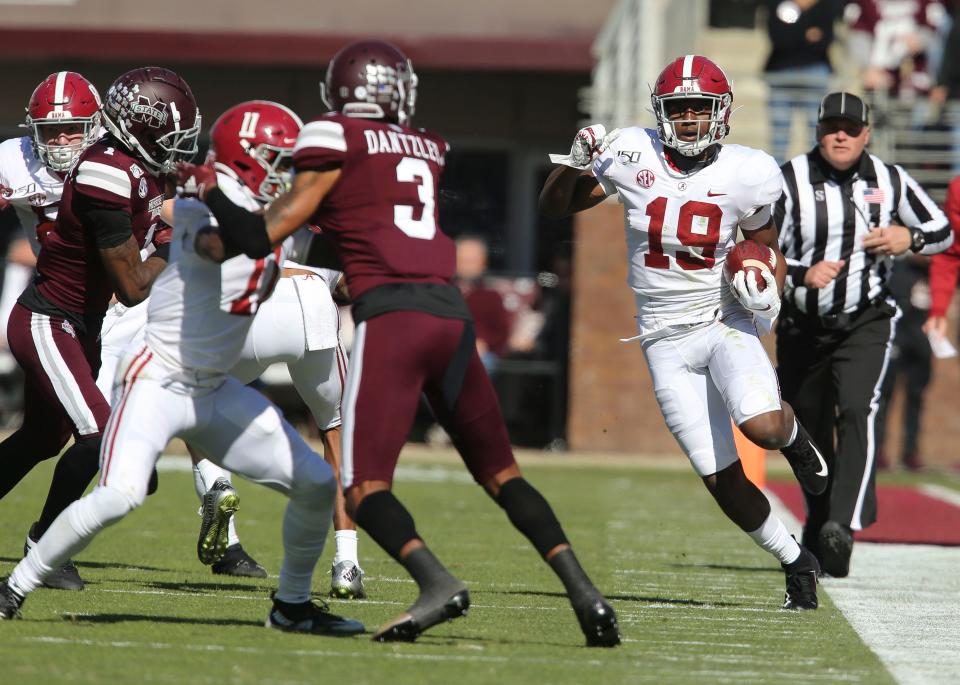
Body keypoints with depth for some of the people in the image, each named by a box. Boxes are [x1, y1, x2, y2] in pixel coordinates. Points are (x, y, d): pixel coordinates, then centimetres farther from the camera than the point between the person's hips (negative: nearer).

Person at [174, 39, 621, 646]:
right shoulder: (428, 150, 21)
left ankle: (438, 583, -29)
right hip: (451, 311, 5)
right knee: (501, 474, 14)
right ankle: (584, 592, 1)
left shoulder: (333, 140, 4)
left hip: (391, 316, -5)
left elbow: (263, 237, 3)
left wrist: (209, 187, 16)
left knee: (365, 486, -5)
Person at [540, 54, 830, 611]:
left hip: (725, 321, -1)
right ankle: (797, 564, 21)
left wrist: (769, 294, -10)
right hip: (666, 341, 1)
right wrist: (575, 163, -15)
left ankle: (793, 433, 10)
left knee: (762, 426, -30)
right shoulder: (634, 157, -7)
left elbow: (769, 250, 10)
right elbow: (554, 208, 4)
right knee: (723, 479, -2)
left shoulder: (744, 174, -8)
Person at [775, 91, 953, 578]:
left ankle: (843, 526, -34)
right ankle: (818, 526, 33)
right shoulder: (789, 182, -9)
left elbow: (943, 231, 10)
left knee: (856, 410, -24)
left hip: (866, 323, -1)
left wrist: (908, 238, -11)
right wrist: (803, 274, -30)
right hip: (802, 328, 1)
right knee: (809, 434, 10)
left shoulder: (890, 181, -1)